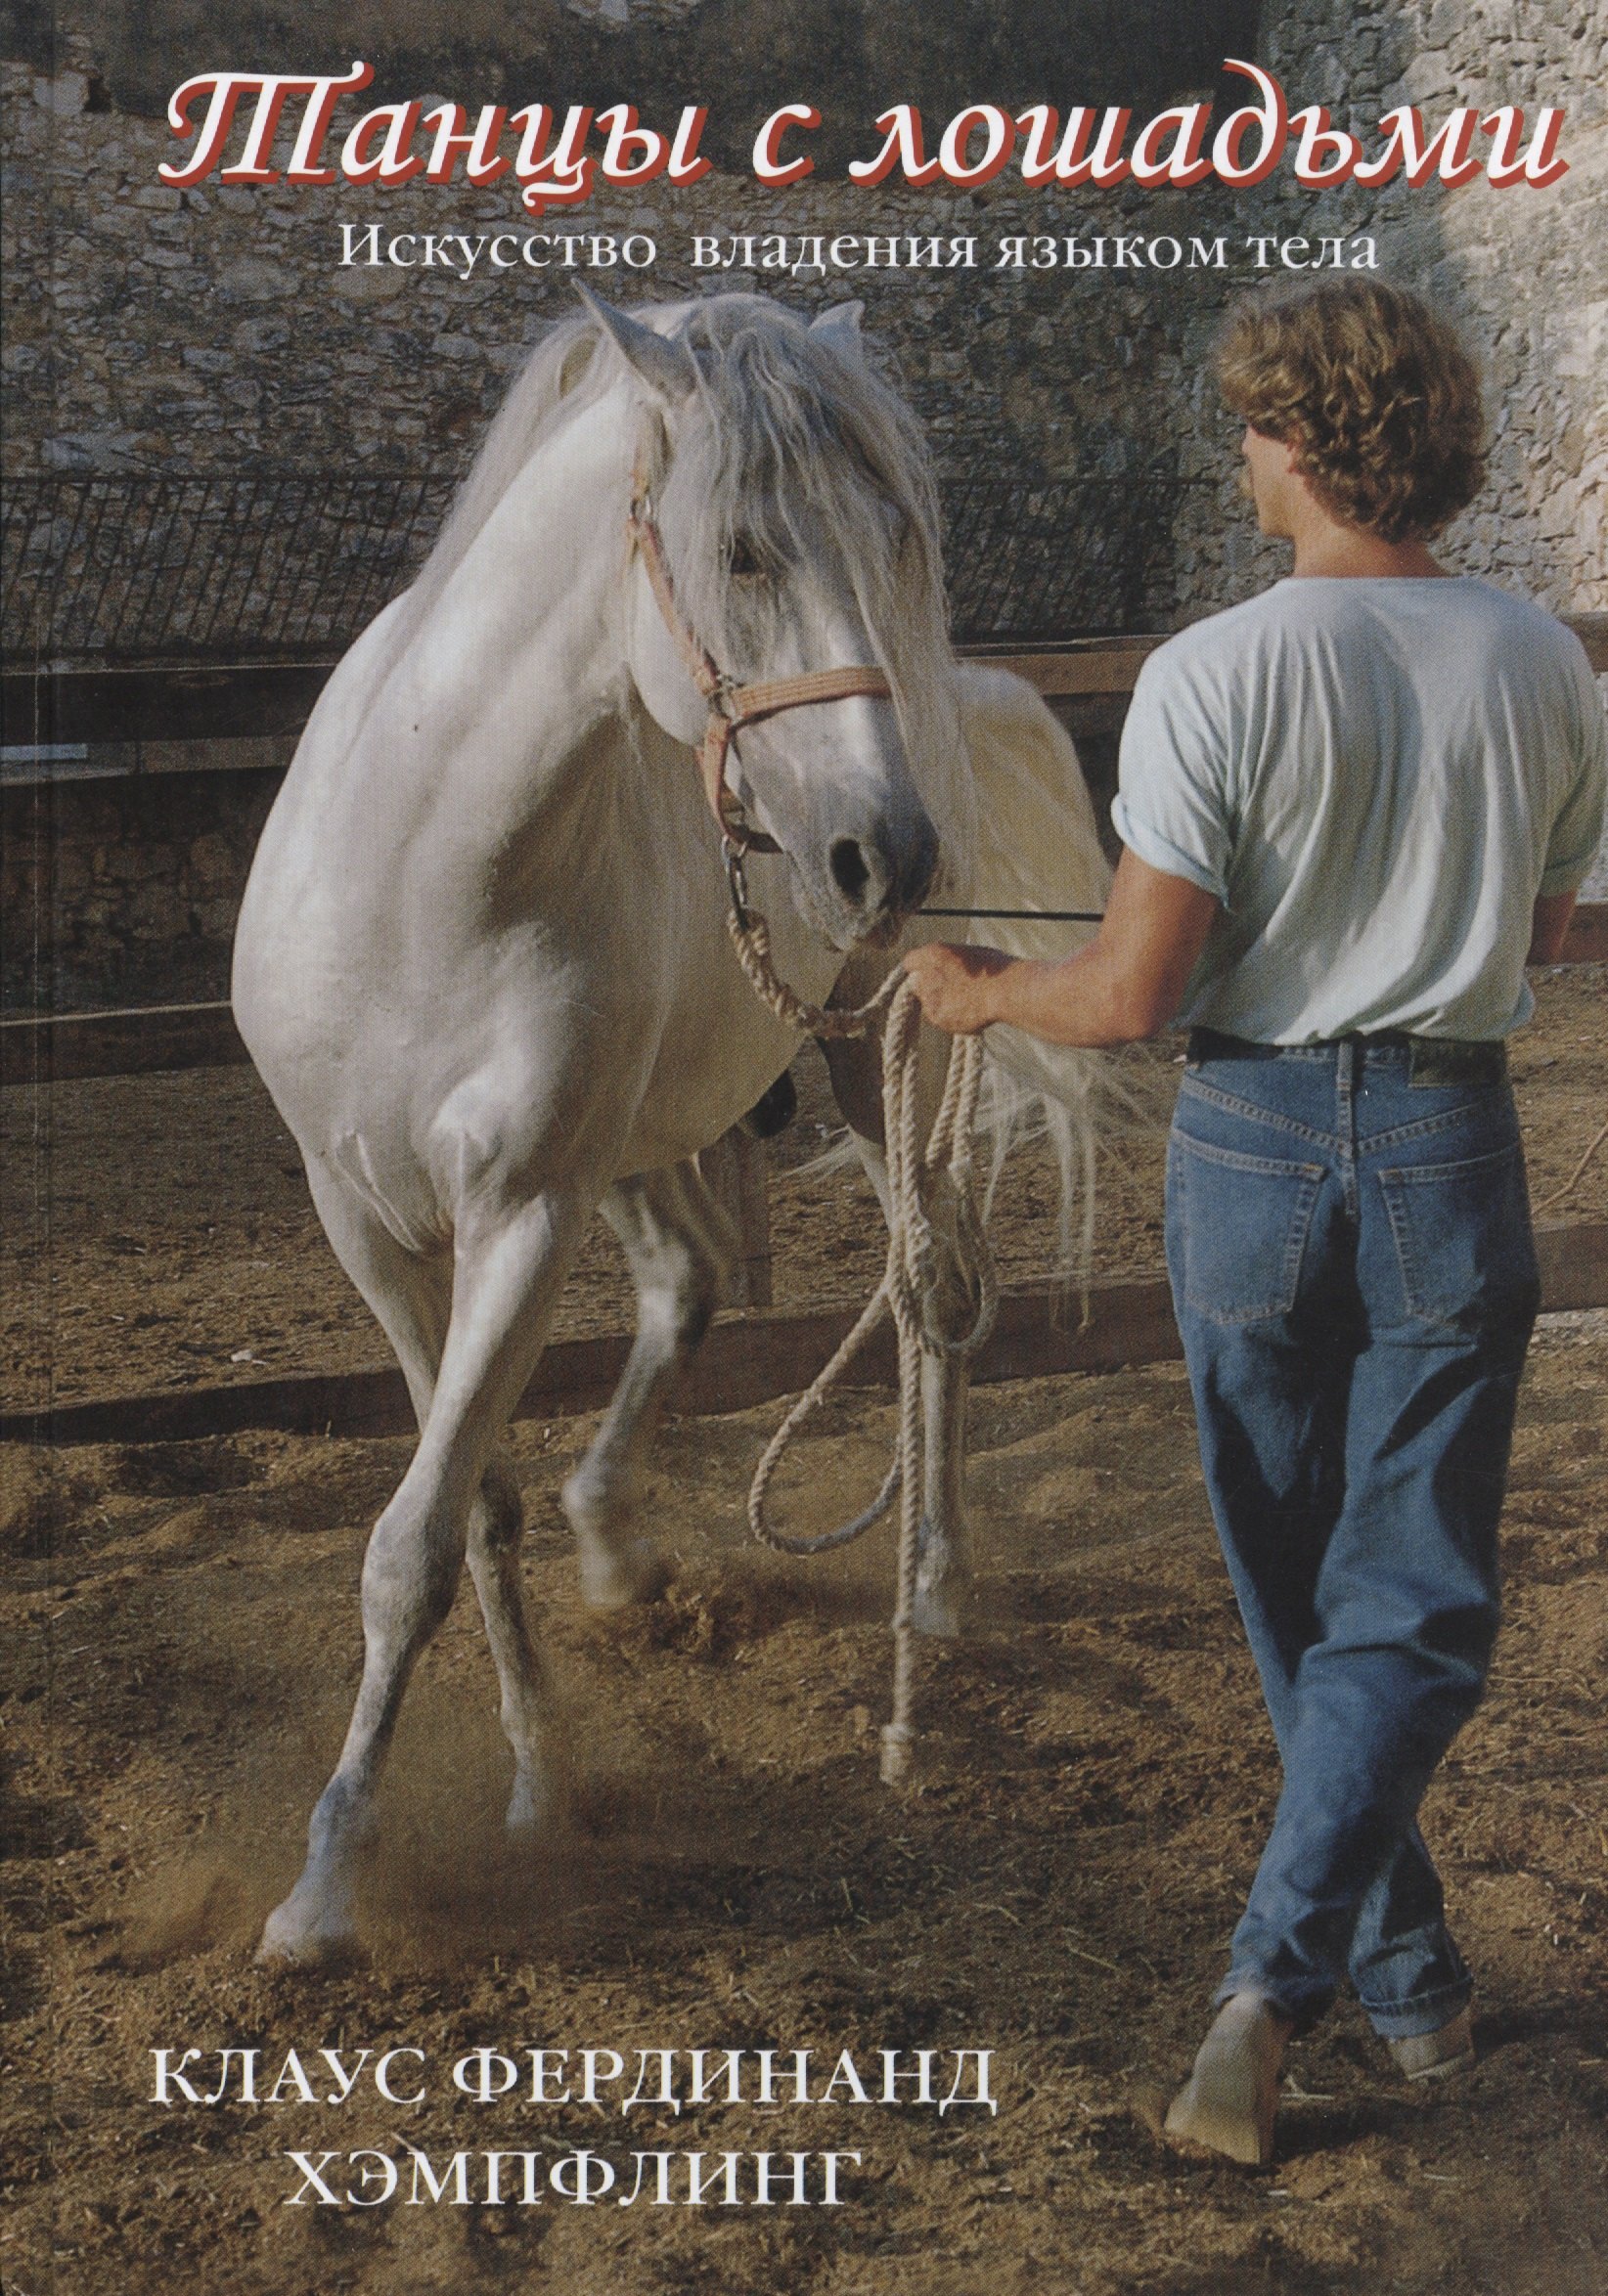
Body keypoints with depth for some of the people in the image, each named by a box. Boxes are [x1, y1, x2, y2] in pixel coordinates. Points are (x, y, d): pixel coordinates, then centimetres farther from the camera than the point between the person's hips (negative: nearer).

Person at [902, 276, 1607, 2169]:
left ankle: (1404, 1970, 28)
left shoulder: (1214, 677, -14)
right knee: (1412, 1606, 8)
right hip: (1451, 1153, 2)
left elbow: (1134, 995, -15)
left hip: (1252, 1141, -2)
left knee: (1294, 1588, 16)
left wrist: (980, 993, 4)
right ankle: (1276, 1976, -7)